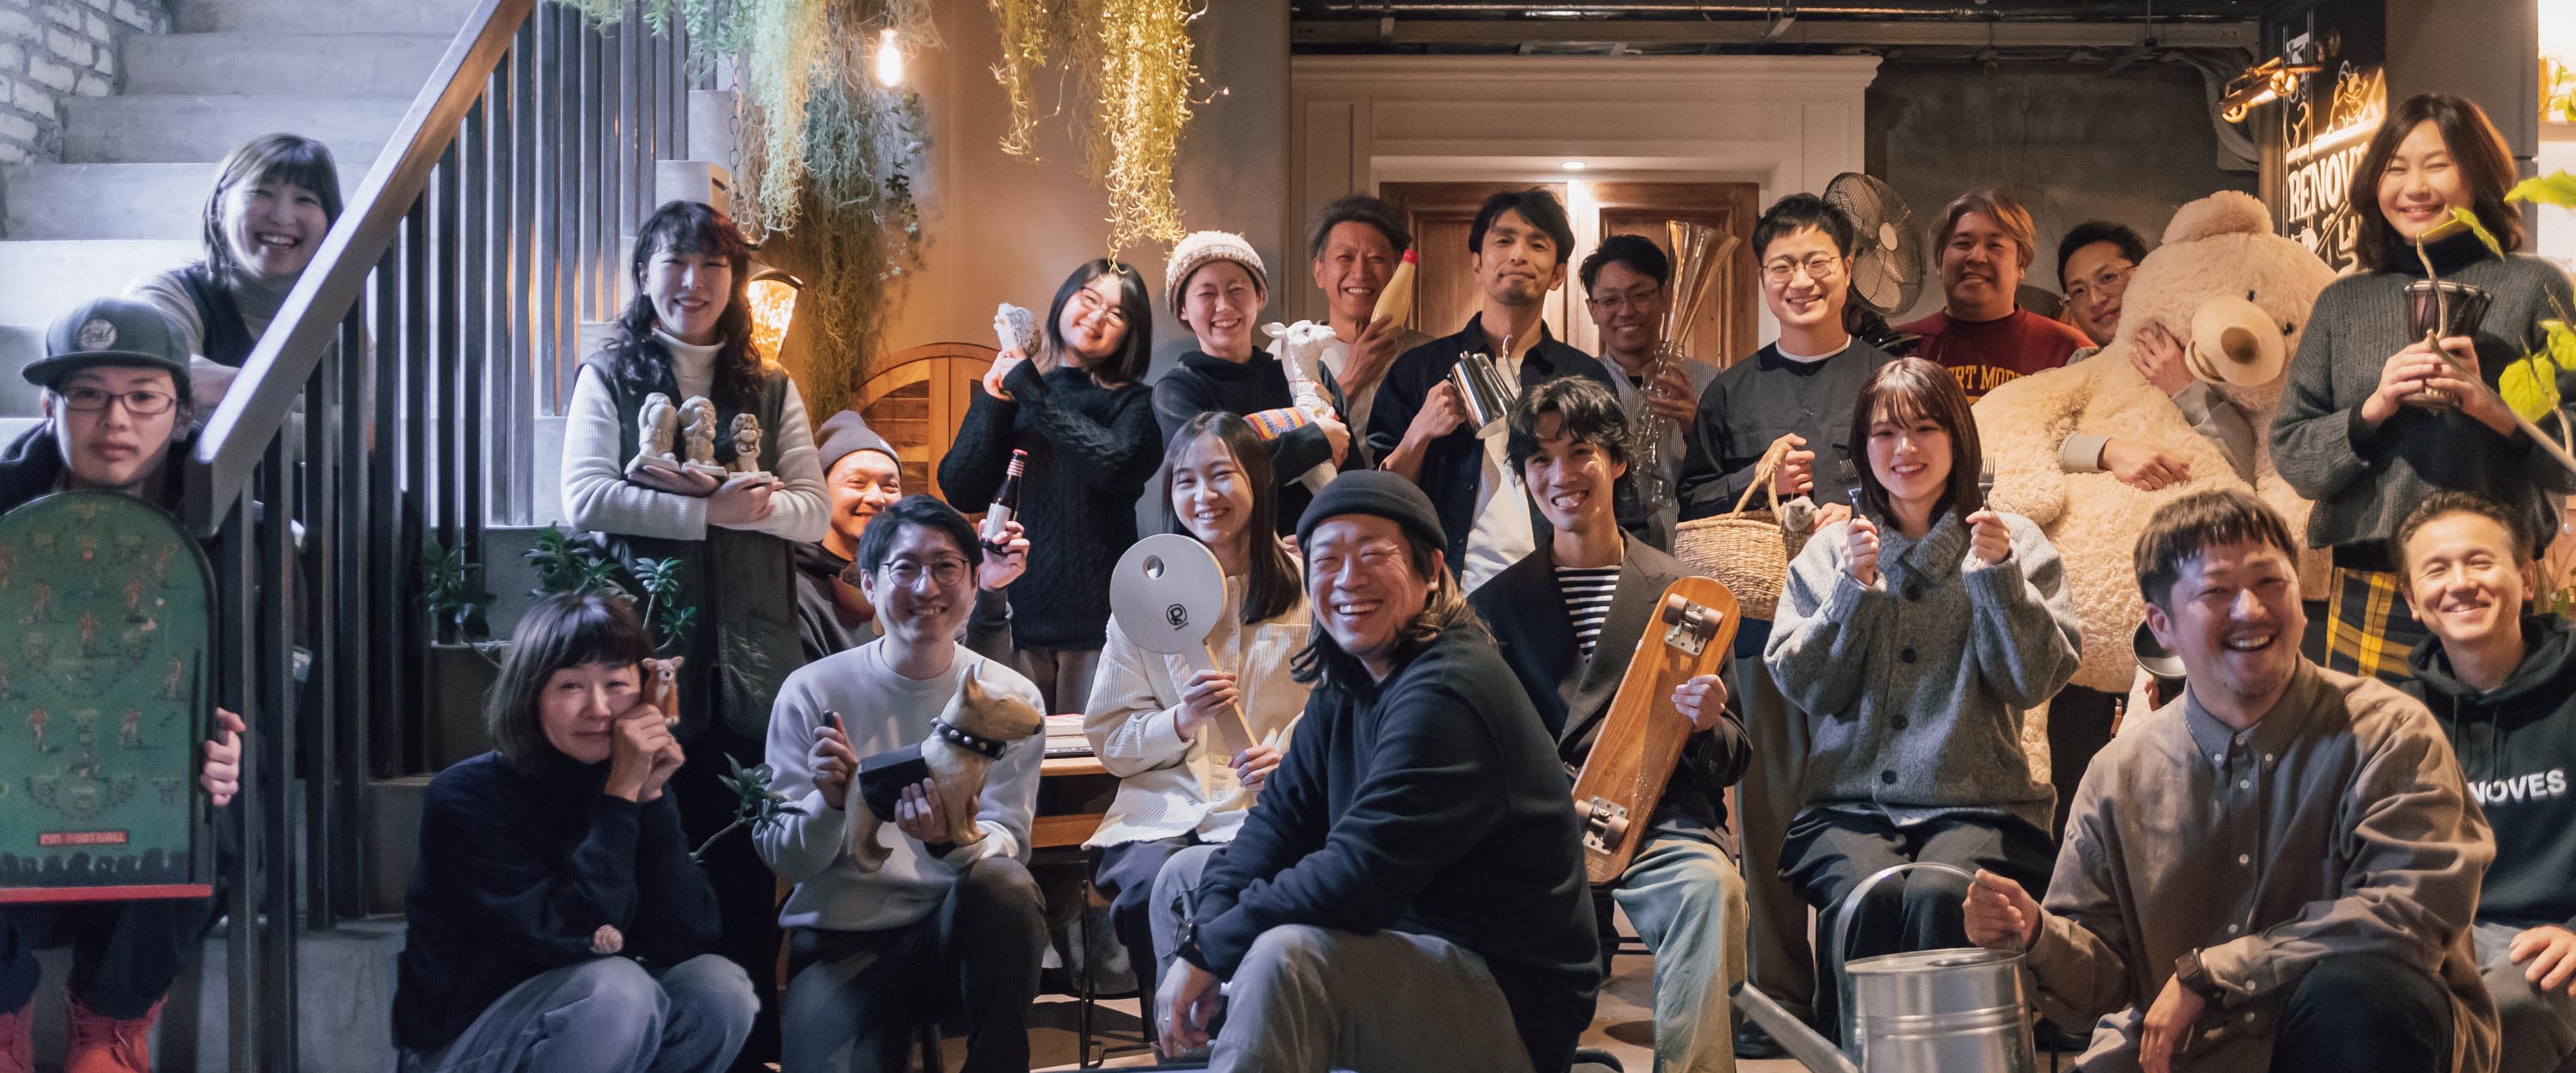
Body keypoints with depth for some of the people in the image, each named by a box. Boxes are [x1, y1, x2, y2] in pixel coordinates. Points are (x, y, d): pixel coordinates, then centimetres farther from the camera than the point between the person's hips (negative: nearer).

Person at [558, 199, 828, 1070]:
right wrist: (709, 510, -12)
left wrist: (733, 494, -13)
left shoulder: (770, 389, 16)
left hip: (751, 667, 2)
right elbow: (584, 499, -5)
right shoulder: (608, 378, 10)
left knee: (747, 869, 1)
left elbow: (814, 509, 5)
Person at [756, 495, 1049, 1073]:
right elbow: (782, 858, 0)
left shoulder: (1009, 697, 2)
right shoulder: (812, 692, -1)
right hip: (841, 940, -2)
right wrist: (830, 803, -22)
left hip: (960, 933, 2)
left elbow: (1009, 842, -4)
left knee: (1004, 882, -32)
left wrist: (953, 840, -28)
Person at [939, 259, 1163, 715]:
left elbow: (1117, 464, -17)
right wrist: (993, 399, -5)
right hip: (1014, 610, 2)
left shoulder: (1134, 403, 5)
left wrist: (1034, 395, -8)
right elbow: (960, 490, 1)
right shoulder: (1008, 390, 12)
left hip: (1097, 614, -2)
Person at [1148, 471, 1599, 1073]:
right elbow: (1282, 816, 4)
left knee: (1287, 959, -36)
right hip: (1408, 940, 10)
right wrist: (1203, 936, -14)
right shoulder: (1346, 684, 7)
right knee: (1186, 874, 17)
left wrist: (1207, 949, -20)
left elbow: (1358, 876, -30)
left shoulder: (1444, 695, -24)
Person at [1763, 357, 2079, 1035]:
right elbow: (1802, 685, 5)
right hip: (1850, 803, 1)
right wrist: (1853, 589, -7)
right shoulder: (1831, 548, 14)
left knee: (1938, 895, -33)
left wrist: (1998, 574, -12)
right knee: (1866, 893, -32)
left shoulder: (2013, 541, 10)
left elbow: (2034, 682, -1)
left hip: (1978, 803, -1)